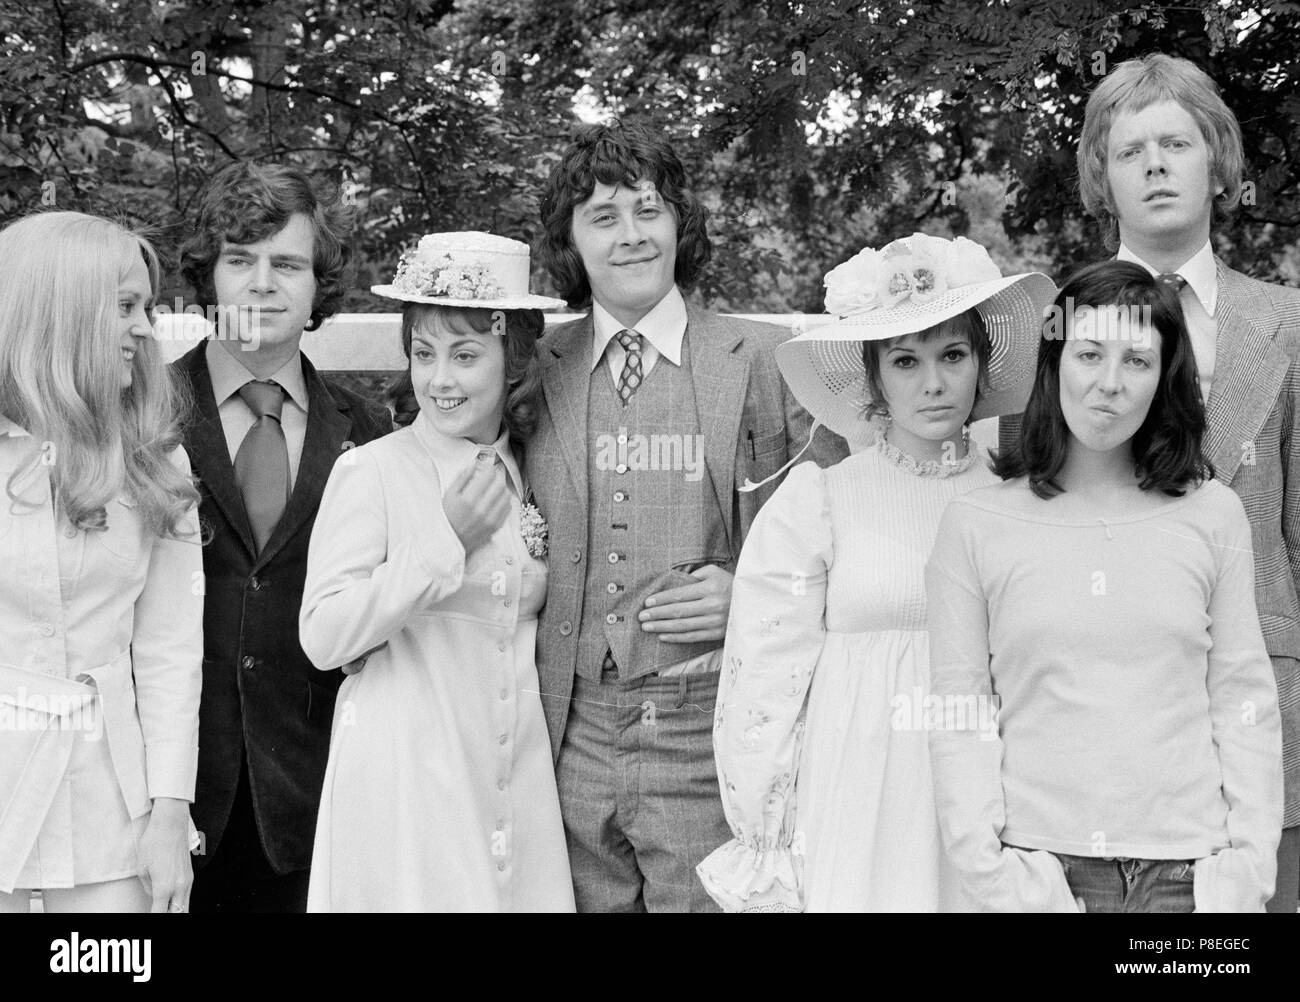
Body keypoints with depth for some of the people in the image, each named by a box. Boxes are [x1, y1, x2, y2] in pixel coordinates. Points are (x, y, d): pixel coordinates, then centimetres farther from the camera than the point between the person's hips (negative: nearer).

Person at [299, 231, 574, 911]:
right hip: (405, 775, -4)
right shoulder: (370, 471, -7)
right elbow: (323, 638, -14)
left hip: (516, 775, 4)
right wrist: (448, 540, -15)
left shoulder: (530, 477, 9)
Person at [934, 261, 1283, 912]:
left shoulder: (1214, 514, 3)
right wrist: (988, 870, -8)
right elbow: (958, 717, -1)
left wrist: (1249, 864, -3)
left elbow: (1244, 700, 4)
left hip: (1185, 871, 1)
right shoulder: (975, 524, -1)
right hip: (1037, 868, -1)